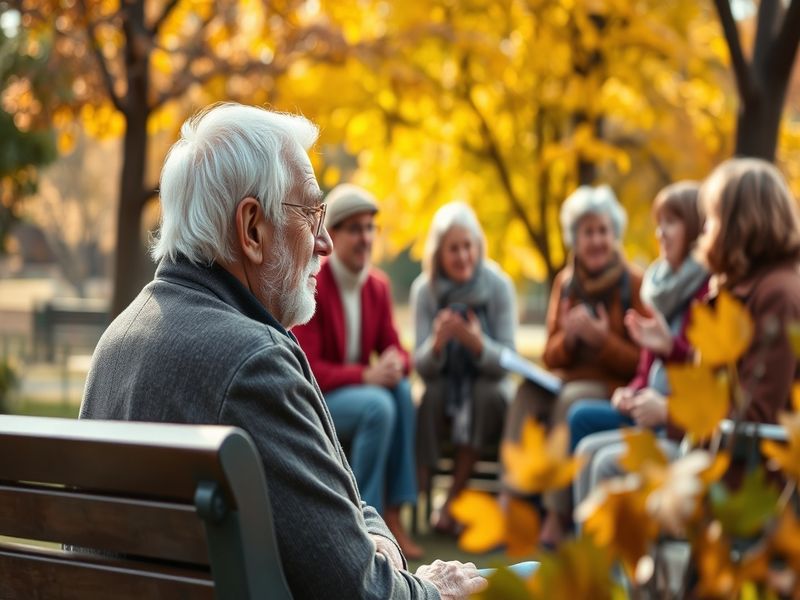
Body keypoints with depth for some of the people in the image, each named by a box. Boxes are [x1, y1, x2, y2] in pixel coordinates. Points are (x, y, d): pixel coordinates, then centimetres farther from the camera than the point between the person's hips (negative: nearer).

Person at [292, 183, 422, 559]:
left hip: (359, 388, 6)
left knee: (402, 390, -26)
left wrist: (396, 364, -21)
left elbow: (394, 349, 5)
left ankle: (393, 513, -23)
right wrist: (367, 376, -31)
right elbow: (306, 370, -19)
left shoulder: (378, 286, 4)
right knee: (379, 406, -33)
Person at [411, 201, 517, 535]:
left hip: (489, 386, 0)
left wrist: (478, 343, -35)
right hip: (444, 386, 0)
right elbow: (423, 368, -11)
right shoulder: (424, 289, -7)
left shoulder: (498, 285, -10)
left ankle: (452, 503, -23)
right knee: (431, 395, -32)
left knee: (484, 393, -33)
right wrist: (438, 342, -33)